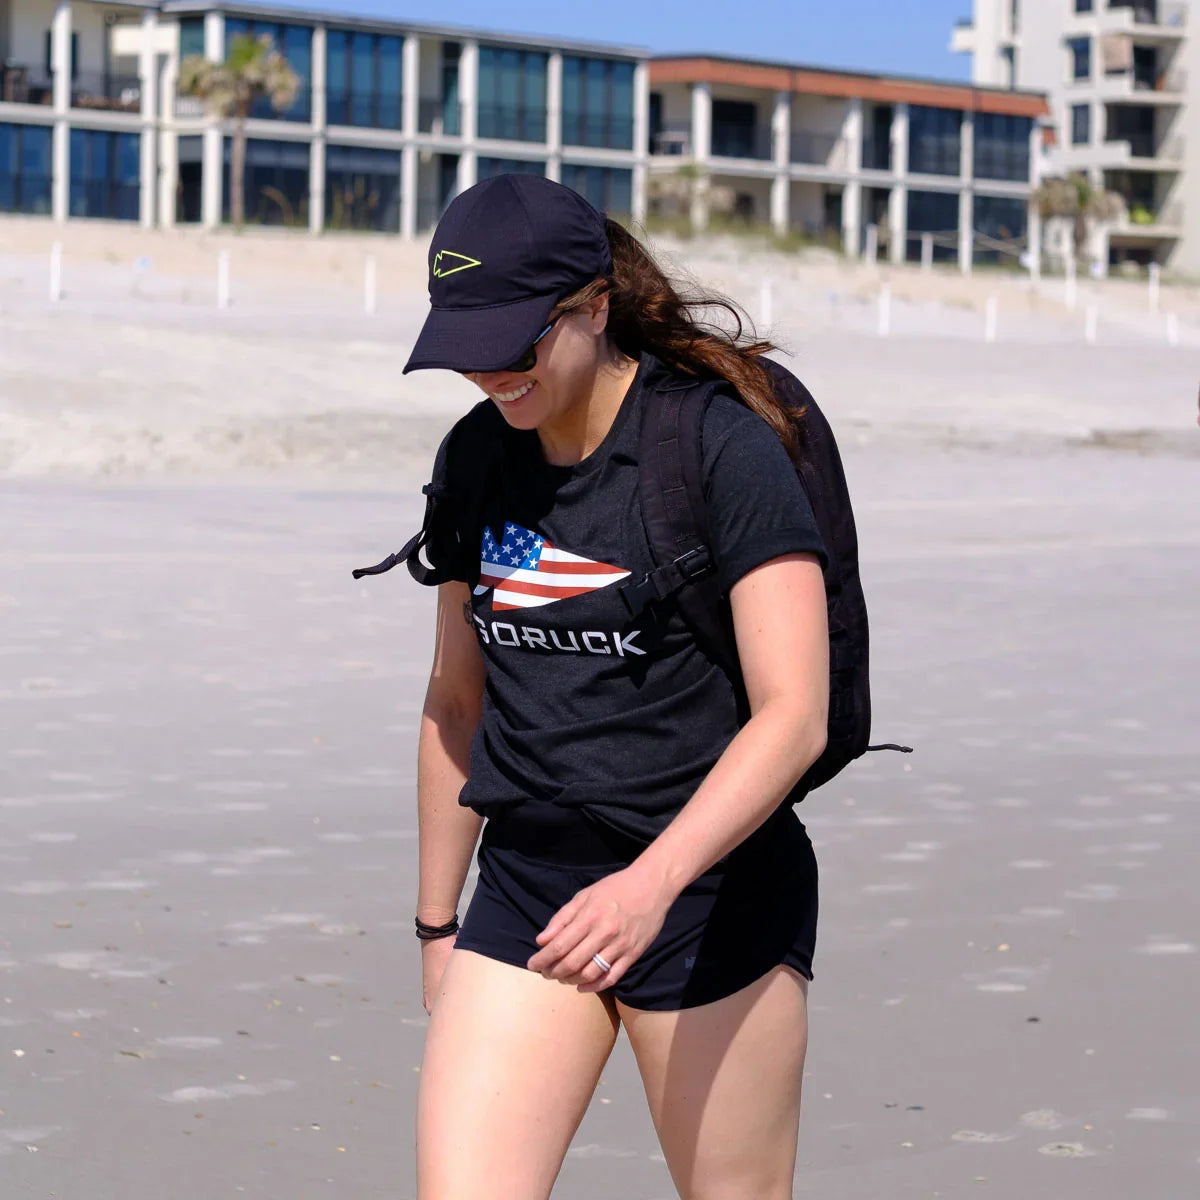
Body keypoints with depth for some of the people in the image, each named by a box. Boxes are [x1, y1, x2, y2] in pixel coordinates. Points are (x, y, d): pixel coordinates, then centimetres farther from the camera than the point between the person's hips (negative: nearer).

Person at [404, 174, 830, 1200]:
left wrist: (650, 884, -31)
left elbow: (794, 716, -19)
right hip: (526, 891, 5)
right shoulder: (476, 462, 6)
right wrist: (437, 924, 21)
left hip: (714, 894, -5)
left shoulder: (723, 448, -12)